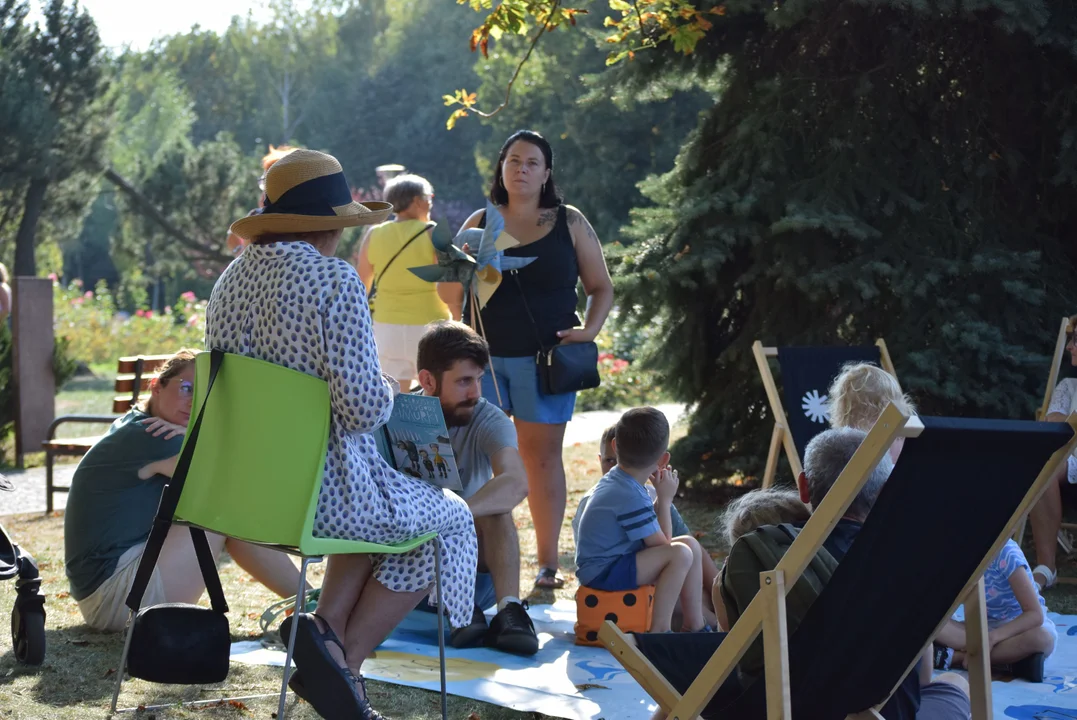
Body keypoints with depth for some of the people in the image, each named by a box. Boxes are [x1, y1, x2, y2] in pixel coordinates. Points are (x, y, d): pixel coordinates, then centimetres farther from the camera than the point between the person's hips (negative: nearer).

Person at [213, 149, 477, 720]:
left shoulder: (231, 279, 6)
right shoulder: (334, 280, -17)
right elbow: (362, 409, -22)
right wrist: (390, 389, 2)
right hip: (317, 492, -8)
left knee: (379, 507, 34)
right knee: (451, 520, 18)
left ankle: (327, 630, 12)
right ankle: (345, 655, 7)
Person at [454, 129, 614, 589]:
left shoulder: (570, 223, 7)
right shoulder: (479, 223, 10)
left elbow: (601, 288, 9)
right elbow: (452, 291, 13)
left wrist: (590, 329, -7)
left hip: (545, 358, -1)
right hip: (485, 356, 1)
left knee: (542, 456, 3)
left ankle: (548, 562, 9)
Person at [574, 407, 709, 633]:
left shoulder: (615, 480, 8)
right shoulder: (631, 497, -24)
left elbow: (647, 527, 17)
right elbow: (662, 544, -16)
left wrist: (661, 497, 6)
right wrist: (665, 498, -9)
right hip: (602, 574, -11)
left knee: (691, 544, 11)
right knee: (680, 553, -27)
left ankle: (694, 624, 14)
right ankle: (659, 630, -20)